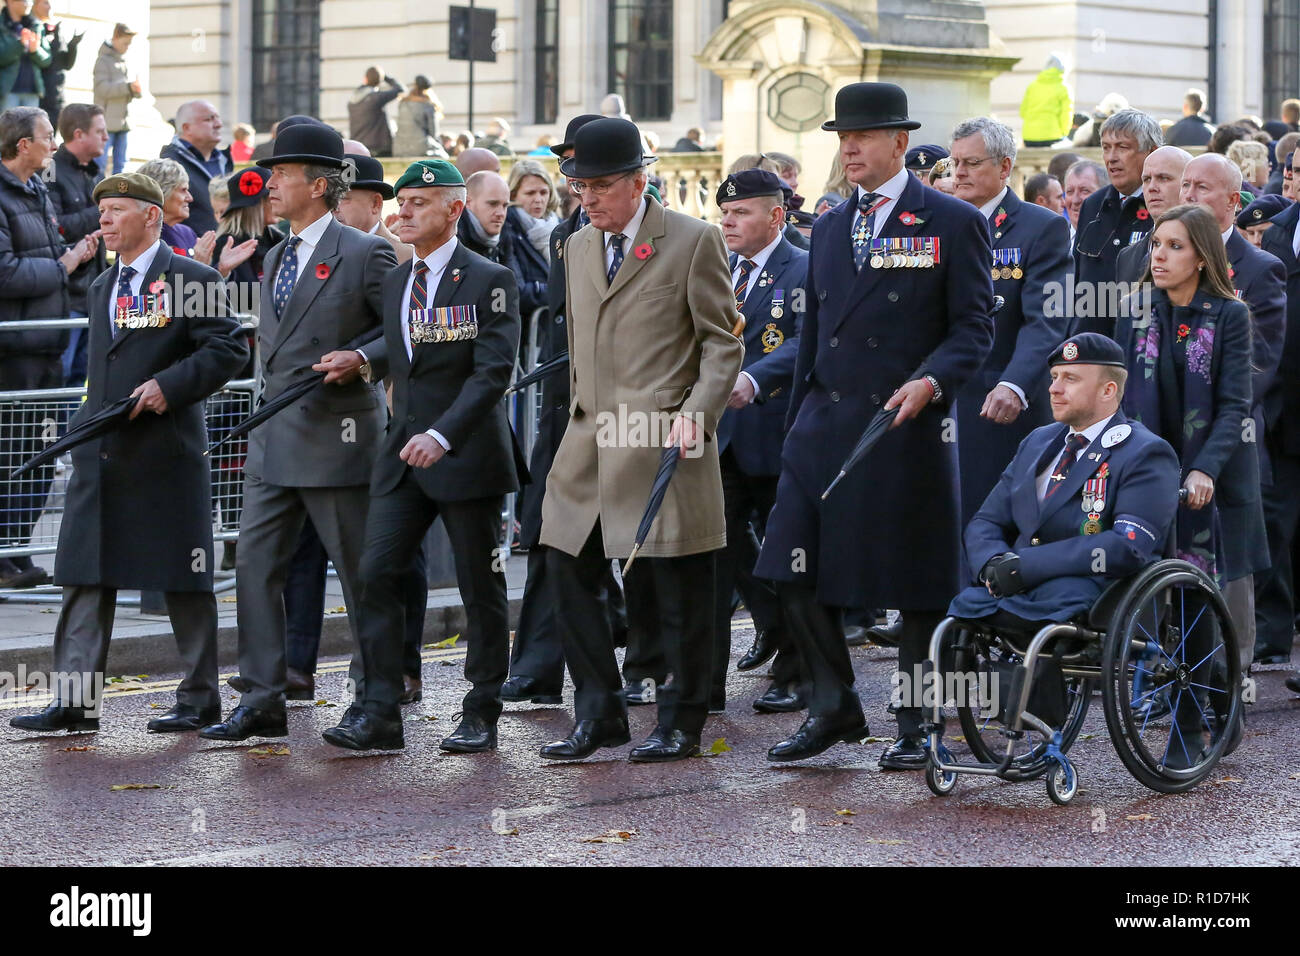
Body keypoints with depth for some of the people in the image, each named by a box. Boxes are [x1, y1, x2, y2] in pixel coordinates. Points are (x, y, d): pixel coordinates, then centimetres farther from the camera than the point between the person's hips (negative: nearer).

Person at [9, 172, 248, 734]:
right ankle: (76, 701, 2)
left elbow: (229, 348, -10)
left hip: (167, 455, -7)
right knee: (85, 578, 2)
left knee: (183, 582, 2)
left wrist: (169, 386, -19)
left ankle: (199, 699, 10)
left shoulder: (191, 280, -4)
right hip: (100, 456, 7)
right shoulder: (101, 288, 19)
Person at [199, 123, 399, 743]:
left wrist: (361, 358, -20)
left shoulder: (363, 254, -8)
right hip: (272, 443, 8)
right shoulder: (275, 257, 16)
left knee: (361, 574, 3)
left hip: (336, 441, -8)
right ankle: (262, 701, 4)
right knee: (255, 568, 1)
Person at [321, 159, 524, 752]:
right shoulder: (395, 281, 13)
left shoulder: (488, 281, -8)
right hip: (403, 454, 6)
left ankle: (480, 718, 12)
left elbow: (493, 371, -16)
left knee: (481, 590, 3)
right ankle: (380, 716, -2)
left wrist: (442, 435, -25)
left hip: (467, 454, -6)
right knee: (377, 574, -5)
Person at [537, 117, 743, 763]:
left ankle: (681, 722, 11)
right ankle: (599, 714, 11)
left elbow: (722, 343, -4)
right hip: (589, 443, 6)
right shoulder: (578, 248, 16)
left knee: (678, 587, 0)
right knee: (567, 570, 2)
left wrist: (697, 414, -15)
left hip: (663, 443, -6)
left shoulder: (693, 242, -3)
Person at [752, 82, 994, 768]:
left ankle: (919, 725, 11)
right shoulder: (830, 228, 17)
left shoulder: (953, 223, -1)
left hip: (908, 429, -5)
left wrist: (930, 382, -21)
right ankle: (833, 707, 12)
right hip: (824, 424, 5)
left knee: (916, 584, 1)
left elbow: (974, 327, -4)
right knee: (795, 574, -2)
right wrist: (796, 423, 16)